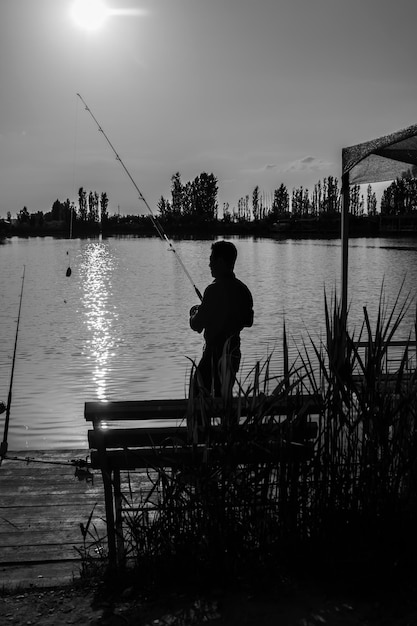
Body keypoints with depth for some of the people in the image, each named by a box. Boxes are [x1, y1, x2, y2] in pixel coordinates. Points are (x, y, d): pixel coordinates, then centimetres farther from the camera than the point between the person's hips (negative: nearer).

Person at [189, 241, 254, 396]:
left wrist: (194, 313, 6)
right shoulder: (243, 289, 6)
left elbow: (196, 326, -15)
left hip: (215, 353, -8)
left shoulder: (215, 290, -18)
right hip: (234, 352, 8)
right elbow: (248, 322, 17)